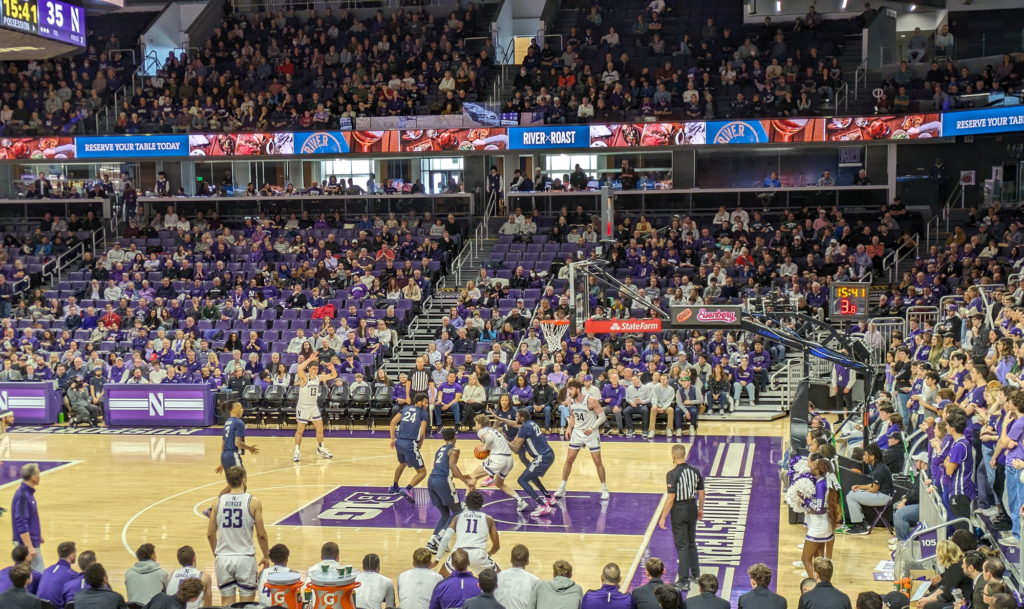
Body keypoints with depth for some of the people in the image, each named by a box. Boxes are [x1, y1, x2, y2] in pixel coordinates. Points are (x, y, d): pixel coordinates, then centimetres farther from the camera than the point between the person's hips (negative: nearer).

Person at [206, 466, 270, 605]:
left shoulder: (219, 501, 0)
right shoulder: (253, 502, -7)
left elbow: (210, 534, 5)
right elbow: (261, 534, -5)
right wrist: (266, 556, 9)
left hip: (223, 558, 2)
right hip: (245, 558, -2)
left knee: (227, 602, 12)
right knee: (246, 601, 8)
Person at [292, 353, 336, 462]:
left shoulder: (319, 378, 2)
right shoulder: (304, 377, -15)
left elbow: (334, 375, 10)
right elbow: (299, 368, -38)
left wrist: (332, 368, -11)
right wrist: (310, 359, -36)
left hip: (314, 406, 6)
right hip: (303, 406, -6)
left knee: (320, 428, 10)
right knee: (300, 430, -2)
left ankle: (321, 449, 26)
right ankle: (296, 452, 7)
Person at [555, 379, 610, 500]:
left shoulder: (591, 401, -21)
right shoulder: (569, 401, -4)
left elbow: (602, 416, -16)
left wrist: (592, 428, -26)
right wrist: (569, 428, -3)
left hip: (591, 433, -5)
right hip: (577, 432, 5)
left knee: (598, 461, 0)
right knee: (569, 459, 3)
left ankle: (604, 489, 14)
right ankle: (562, 488, 13)